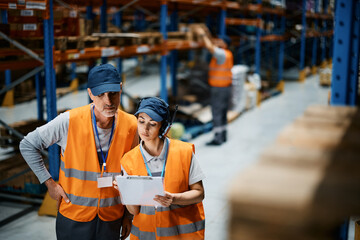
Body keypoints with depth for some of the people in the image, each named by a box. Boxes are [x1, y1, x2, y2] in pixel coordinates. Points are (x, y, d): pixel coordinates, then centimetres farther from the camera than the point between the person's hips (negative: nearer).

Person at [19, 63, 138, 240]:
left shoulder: (130, 126, -7)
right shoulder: (69, 121, -17)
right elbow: (28, 146, -5)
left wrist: (129, 215, 8)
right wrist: (49, 183, -8)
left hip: (112, 217, 2)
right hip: (74, 213, -2)